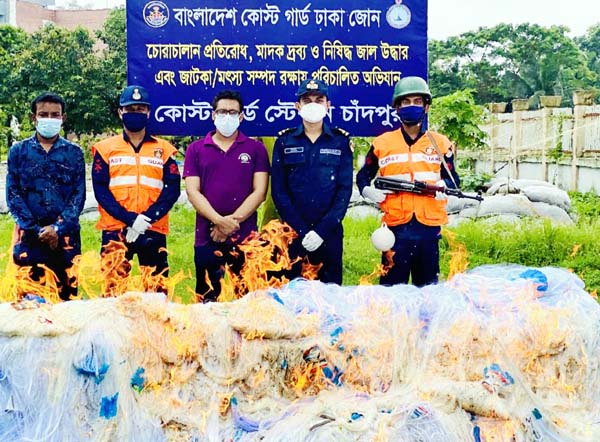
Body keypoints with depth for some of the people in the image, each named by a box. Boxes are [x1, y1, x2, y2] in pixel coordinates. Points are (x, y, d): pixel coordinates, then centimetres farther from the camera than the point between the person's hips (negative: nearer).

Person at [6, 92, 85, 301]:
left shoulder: (74, 153, 8)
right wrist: (37, 230, -8)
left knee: (67, 294, 2)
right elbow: (13, 195, 2)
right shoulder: (19, 151, 8)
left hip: (66, 236, 0)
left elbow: (79, 195, 3)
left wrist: (58, 228, -10)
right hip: (29, 237, 0)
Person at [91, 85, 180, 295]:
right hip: (115, 230, 0)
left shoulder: (164, 149, 10)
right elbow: (101, 190, 0)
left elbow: (172, 189, 1)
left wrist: (147, 218, -13)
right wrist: (130, 219, -13)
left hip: (153, 231, 1)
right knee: (113, 290, -2)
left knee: (157, 290, 1)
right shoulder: (105, 149, 9)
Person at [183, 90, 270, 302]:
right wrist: (219, 220, -14)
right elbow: (192, 192, 0)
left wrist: (232, 221, -12)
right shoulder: (196, 149, 9)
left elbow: (259, 192, -1)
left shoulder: (256, 149, 7)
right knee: (206, 299, 6)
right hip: (206, 237, 1)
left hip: (245, 237, -1)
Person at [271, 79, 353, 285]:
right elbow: (278, 191, -1)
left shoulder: (340, 141, 5)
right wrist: (301, 230, -11)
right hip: (292, 234, 0)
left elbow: (345, 189, -1)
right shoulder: (284, 141, 5)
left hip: (330, 234, 0)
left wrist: (322, 230, -12)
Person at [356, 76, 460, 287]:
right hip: (396, 227, -1)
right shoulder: (382, 143, 7)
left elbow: (453, 179, 15)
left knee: (428, 287, 10)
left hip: (429, 227, 1)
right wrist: (366, 190, -4)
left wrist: (444, 186, -8)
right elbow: (363, 176, 17)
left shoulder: (440, 143, 9)